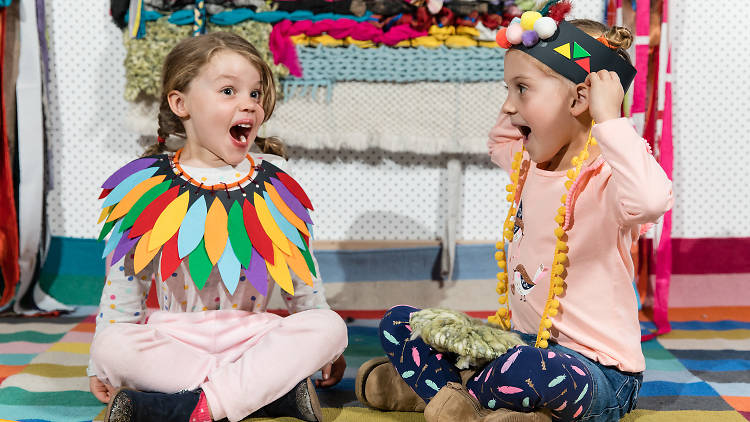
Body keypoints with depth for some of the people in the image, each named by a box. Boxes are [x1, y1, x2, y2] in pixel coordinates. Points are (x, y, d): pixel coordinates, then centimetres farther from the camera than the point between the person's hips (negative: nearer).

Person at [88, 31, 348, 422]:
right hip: (174, 336, -1)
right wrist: (103, 369, 4)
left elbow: (301, 274, 10)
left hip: (252, 336, 1)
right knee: (110, 344, -30)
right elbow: (125, 278, 3)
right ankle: (274, 388, -30)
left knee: (332, 328, -23)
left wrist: (324, 352, 12)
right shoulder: (149, 188, -3)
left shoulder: (273, 185, 1)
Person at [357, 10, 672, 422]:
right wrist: (522, 97, 15)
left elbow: (651, 199, -45)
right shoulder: (527, 164, 6)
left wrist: (609, 120, -35)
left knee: (529, 370, -41)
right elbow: (498, 140, 32)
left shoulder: (604, 180, -20)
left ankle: (437, 388, -9)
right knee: (397, 322, 9)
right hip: (520, 341, 8)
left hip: (594, 371, -8)